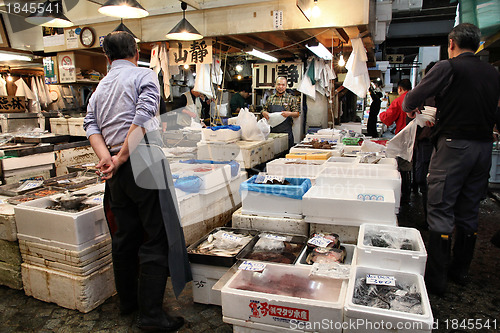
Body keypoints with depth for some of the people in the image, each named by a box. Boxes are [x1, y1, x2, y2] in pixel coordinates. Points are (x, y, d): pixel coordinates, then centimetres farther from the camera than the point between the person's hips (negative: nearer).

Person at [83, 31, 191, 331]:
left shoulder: (100, 86, 18)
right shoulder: (144, 75, -1)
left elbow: (91, 124, 6)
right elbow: (143, 117, -16)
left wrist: (106, 158, -7)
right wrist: (121, 157, -13)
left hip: (117, 171, 7)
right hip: (143, 163, -7)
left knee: (124, 236, 16)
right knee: (156, 239, -2)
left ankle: (128, 300, 30)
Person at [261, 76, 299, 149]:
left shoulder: (291, 98, 4)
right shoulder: (270, 98, 13)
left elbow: (297, 114, 3)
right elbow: (264, 110, 20)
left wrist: (289, 113, -17)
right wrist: (264, 113, -4)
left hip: (286, 132, -2)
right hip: (272, 131, 3)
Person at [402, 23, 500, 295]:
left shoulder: (448, 67, -7)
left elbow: (412, 99, -8)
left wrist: (410, 108, 16)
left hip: (454, 145, -6)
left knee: (441, 211, -2)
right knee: (469, 211, 14)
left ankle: (436, 278, 3)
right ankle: (460, 270, 27)